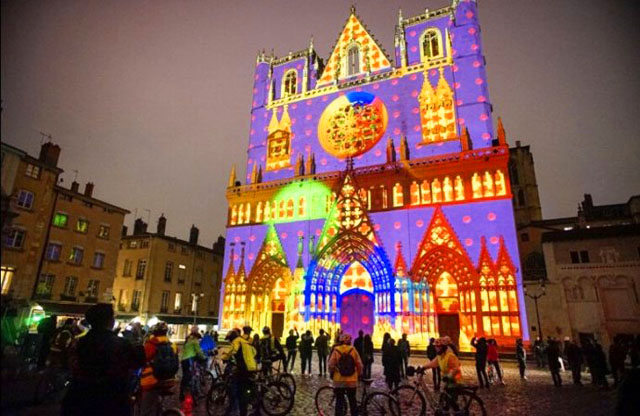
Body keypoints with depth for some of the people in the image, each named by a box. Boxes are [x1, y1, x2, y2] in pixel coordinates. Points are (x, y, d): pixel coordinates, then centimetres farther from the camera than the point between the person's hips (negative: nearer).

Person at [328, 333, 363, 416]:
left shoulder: (336, 350, -8)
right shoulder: (353, 350, -5)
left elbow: (331, 365, -9)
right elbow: (359, 365, -3)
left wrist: (331, 374, 10)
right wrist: (359, 374, 14)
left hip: (339, 381, -1)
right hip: (352, 380, 2)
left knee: (339, 401, 8)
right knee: (352, 400, 17)